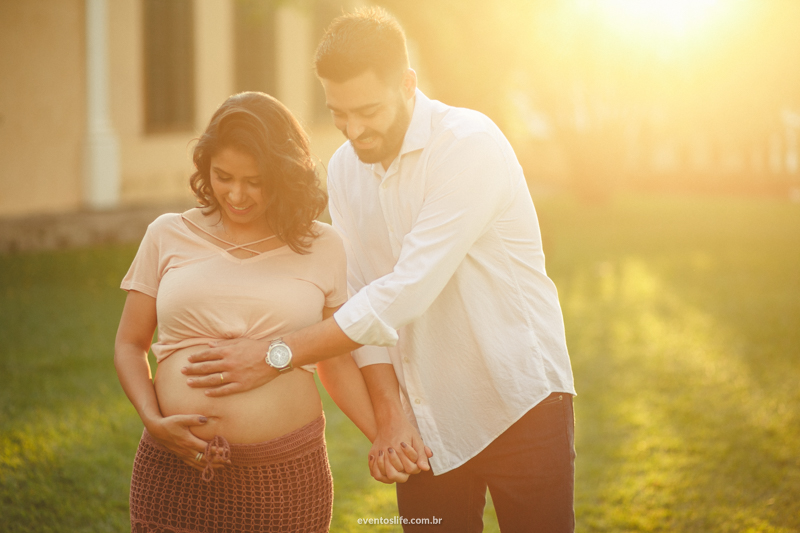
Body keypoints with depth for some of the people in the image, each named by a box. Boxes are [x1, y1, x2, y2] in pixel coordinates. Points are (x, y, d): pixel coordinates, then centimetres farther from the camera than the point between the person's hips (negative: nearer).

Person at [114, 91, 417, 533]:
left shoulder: (321, 246, 7)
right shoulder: (168, 236, 7)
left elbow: (337, 364, 12)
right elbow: (129, 345, 12)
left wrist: (385, 435, 0)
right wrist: (154, 422, -4)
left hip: (286, 478, 0)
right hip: (176, 471, 1)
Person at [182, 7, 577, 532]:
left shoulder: (469, 144, -18)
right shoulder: (344, 169, 4)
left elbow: (408, 289, -24)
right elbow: (362, 295, 2)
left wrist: (278, 355, -23)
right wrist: (390, 411, -11)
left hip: (520, 404, -5)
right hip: (428, 420, 5)